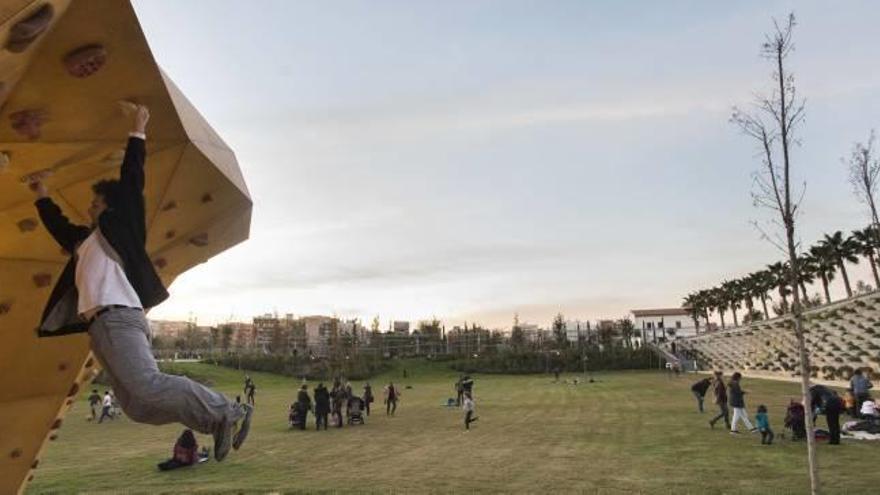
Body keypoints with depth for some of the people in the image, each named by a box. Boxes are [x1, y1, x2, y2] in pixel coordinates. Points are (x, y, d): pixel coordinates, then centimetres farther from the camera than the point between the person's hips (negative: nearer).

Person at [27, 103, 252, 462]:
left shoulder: (118, 228, 11)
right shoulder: (86, 240, 32)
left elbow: (131, 183, 6)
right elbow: (58, 226, 51)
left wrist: (138, 132, 9)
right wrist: (42, 195, 55)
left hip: (117, 319, -7)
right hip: (101, 326, 7)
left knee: (147, 385, -24)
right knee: (138, 406, -5)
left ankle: (226, 414, -20)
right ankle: (219, 421, -7)